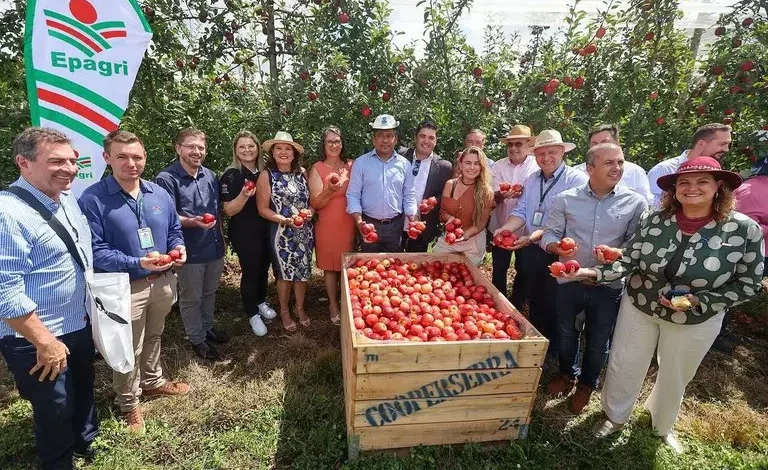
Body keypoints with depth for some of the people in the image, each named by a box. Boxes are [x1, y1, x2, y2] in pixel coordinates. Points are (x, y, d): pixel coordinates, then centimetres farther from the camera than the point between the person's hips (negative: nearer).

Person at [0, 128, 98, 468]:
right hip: (37, 341, -8)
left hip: (79, 325, 8)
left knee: (83, 392, 28)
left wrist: (88, 311, 16)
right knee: (55, 412, 13)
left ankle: (85, 441, 54)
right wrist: (45, 342, -21)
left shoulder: (66, 197, 1)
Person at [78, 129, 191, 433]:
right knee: (129, 349, 11)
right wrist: (138, 263, -31)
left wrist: (179, 248, -10)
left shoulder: (160, 194, 2)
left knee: (153, 338, 26)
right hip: (125, 287, -5)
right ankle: (129, 403, 34)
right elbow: (95, 250, -19)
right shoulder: (93, 199, -15)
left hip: (163, 282, 5)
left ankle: (152, 381, 48)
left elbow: (174, 230, 12)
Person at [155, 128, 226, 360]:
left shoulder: (210, 176, 6)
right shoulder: (166, 178, -14)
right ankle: (197, 338, 27)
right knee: (191, 298, 10)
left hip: (214, 246, 6)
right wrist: (191, 222, -34)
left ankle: (208, 326, 42)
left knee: (210, 292, 22)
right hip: (190, 250, -6)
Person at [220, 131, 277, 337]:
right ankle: (253, 315, 22)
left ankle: (261, 302, 40)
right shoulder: (231, 175, -12)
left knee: (264, 268, 17)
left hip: (265, 230, 6)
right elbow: (229, 210, -16)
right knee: (250, 271, 3)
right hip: (244, 234, -5)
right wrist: (244, 195, -32)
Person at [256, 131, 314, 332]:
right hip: (282, 233, -3)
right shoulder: (267, 176, -8)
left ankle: (300, 308, 35)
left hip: (305, 231, 4)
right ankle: (284, 311, 32)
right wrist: (285, 220, -21)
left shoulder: (302, 173, 2)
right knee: (285, 274, 9)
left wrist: (310, 211, -10)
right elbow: (263, 209, -8)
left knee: (303, 272, 13)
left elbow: (311, 199, 11)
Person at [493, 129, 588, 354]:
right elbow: (521, 212, 1)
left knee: (553, 302, 10)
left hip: (558, 252, -6)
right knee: (534, 298, 21)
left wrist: (532, 237, -31)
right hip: (531, 251, 6)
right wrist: (506, 228, -18)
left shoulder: (576, 180, -15)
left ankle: (553, 349, 33)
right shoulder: (532, 180, 7)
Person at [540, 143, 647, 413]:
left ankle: (587, 384, 46)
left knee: (598, 341, 18)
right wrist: (557, 247, -26)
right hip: (569, 281, 1)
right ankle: (567, 373, 51)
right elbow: (549, 234, -4)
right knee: (566, 333, 22)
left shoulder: (636, 203, -7)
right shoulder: (565, 199, -7)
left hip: (609, 286, 0)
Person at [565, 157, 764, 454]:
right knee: (623, 367, 14)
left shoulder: (744, 229, -16)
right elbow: (629, 262, -9)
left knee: (675, 377, 22)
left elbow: (748, 283, -9)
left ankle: (663, 425, 53)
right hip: (639, 308, 1)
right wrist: (594, 272, -25)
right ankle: (615, 417, 43)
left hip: (697, 321, 0)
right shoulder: (654, 219, -13)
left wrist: (698, 301, -22)